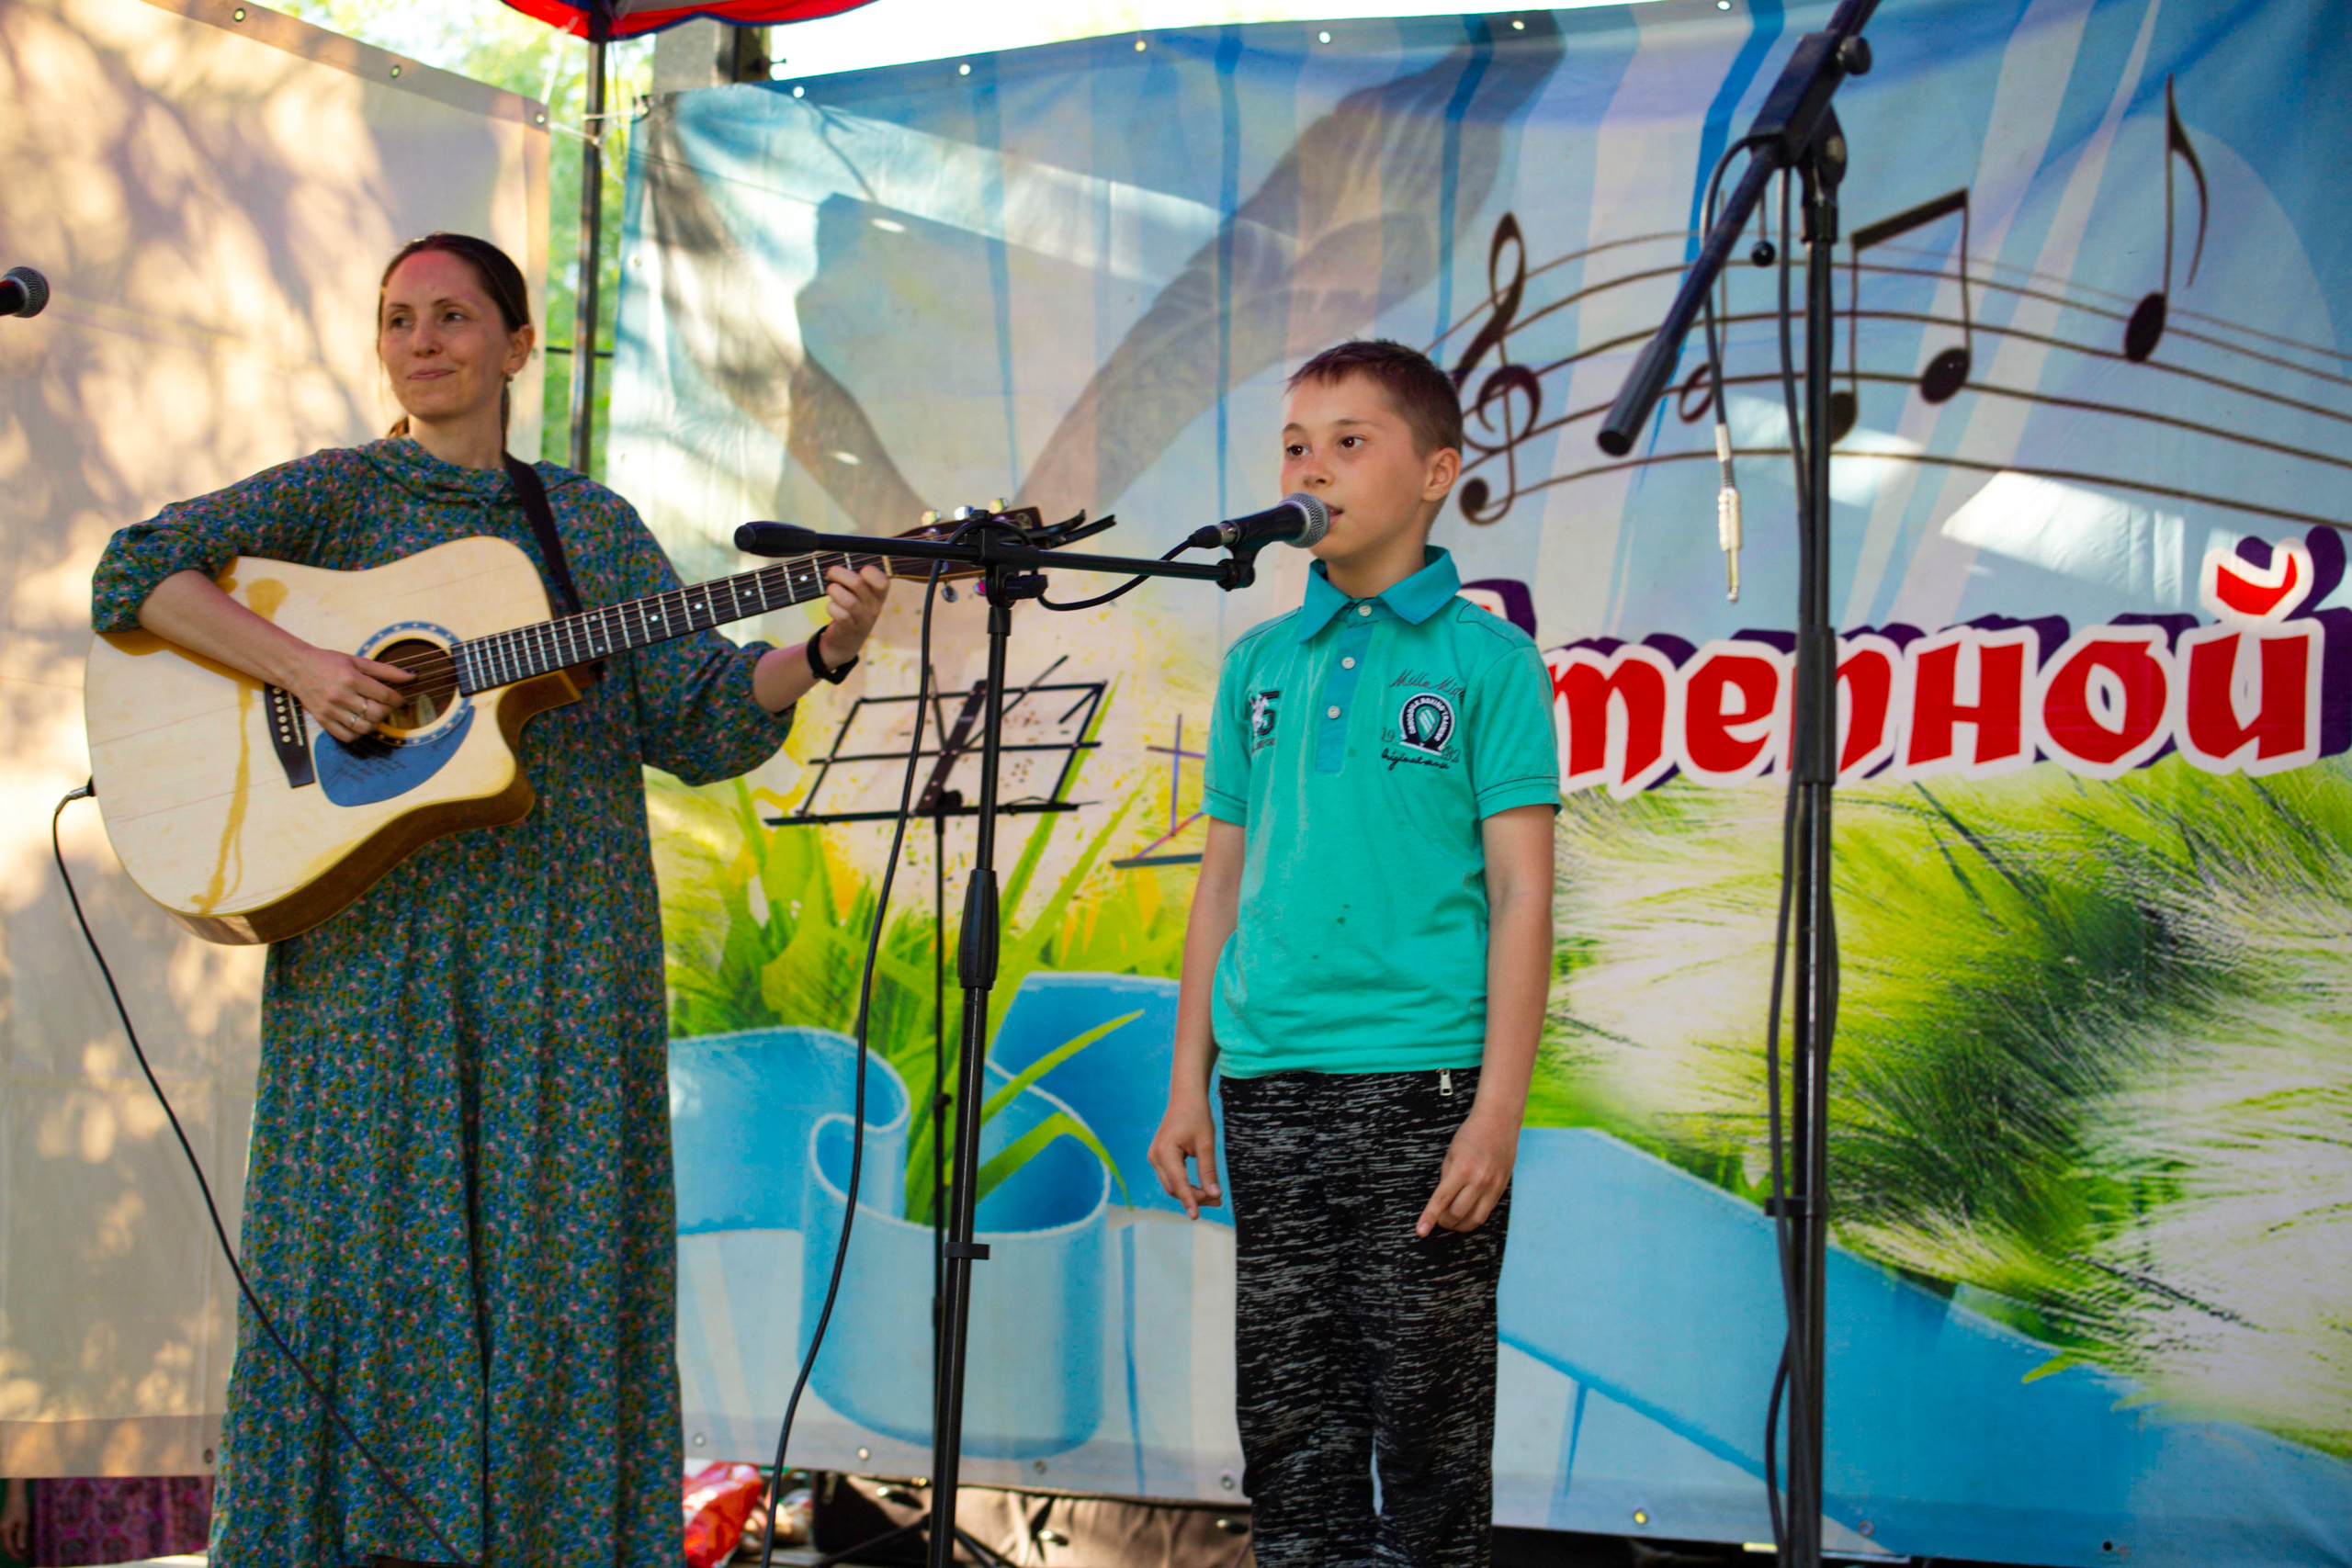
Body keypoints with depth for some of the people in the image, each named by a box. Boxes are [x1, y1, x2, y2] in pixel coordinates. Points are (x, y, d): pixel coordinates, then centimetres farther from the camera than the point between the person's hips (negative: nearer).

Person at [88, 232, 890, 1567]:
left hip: (566, 935, 2)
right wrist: (299, 665, -17)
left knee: (559, 1243, 0)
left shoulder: (594, 525, 14)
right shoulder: (341, 492, 8)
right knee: (367, 1232, -3)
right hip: (371, 925, -1)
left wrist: (825, 651, -8)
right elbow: (138, 572, -4)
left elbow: (700, 722, 8)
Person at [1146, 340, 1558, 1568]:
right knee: (1288, 1419, 9)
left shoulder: (1485, 658, 0)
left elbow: (1520, 891, -4)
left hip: (1423, 1085, -4)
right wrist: (1189, 1083, 11)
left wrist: (1497, 1108, -12)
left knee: (1427, 1419, 1)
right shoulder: (1258, 664, 13)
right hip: (1271, 1088, 4)